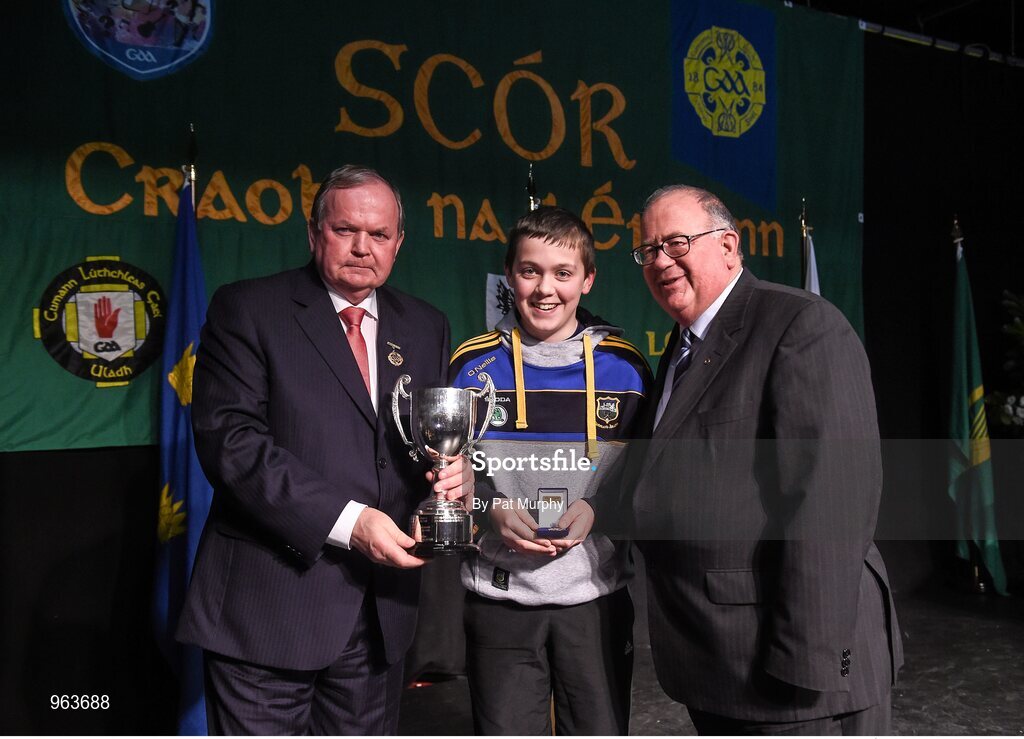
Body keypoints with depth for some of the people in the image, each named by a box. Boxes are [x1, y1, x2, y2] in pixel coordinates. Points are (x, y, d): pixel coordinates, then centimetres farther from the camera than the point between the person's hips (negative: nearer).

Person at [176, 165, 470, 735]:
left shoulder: (426, 327, 10)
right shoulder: (246, 310, -5)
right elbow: (229, 439, -15)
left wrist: (453, 471, -8)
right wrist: (346, 520, -21)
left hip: (380, 606, 5)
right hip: (269, 602, -4)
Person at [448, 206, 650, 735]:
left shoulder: (624, 366, 0)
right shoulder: (473, 365, 0)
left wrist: (598, 509, -12)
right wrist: (491, 511, -13)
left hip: (597, 597, 1)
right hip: (499, 599, 0)